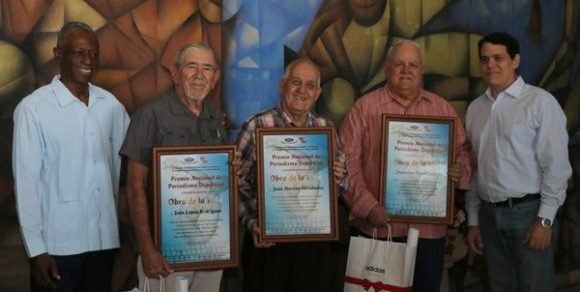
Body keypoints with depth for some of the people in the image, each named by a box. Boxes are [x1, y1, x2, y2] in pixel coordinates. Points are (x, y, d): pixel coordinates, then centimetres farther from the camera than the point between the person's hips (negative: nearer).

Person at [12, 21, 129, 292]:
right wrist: (35, 248, -10)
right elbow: (25, 181, -9)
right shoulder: (33, 108, -11)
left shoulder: (111, 105, 1)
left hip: (104, 237, 4)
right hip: (57, 242, -4)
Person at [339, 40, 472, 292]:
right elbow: (348, 162, -6)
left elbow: (463, 151, 15)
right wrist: (368, 206, -16)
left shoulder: (442, 108, 10)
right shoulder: (364, 107, 0)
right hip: (376, 226, -2)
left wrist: (460, 170, -9)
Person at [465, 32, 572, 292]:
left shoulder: (540, 101, -8)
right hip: (489, 213, 5)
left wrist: (545, 219, -13)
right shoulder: (475, 108, 9)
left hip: (529, 211, -5)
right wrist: (473, 220, 11)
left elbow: (556, 165, -10)